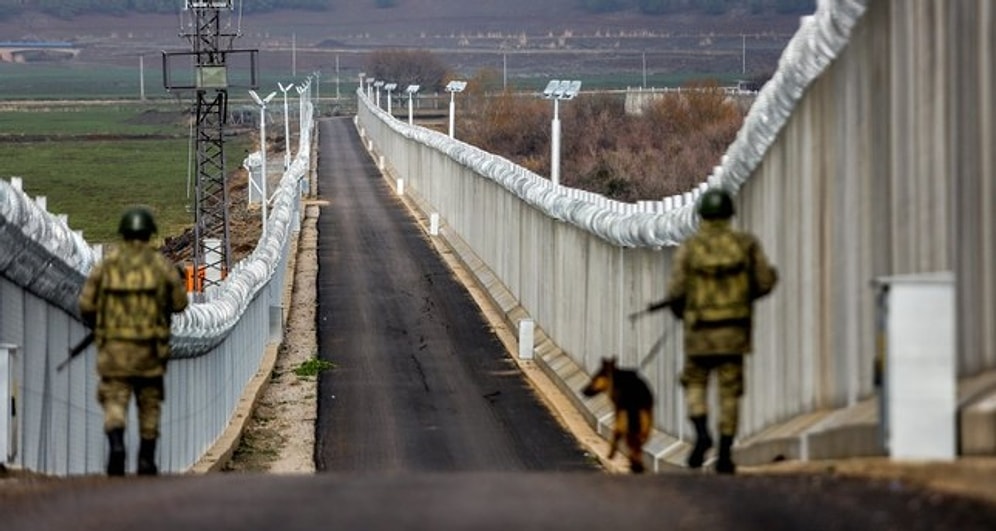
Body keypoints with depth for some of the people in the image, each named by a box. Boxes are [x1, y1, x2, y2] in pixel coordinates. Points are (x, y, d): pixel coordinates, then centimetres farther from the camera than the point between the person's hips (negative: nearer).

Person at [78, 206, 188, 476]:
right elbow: (180, 302, 3)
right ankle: (146, 461, 19)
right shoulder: (162, 264, -3)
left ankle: (116, 445, -29)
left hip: (113, 345, 0)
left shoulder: (106, 264, -1)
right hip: (149, 347, 0)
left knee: (115, 402, -2)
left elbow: (86, 304, -1)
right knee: (149, 403, 16)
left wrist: (97, 325, 20)